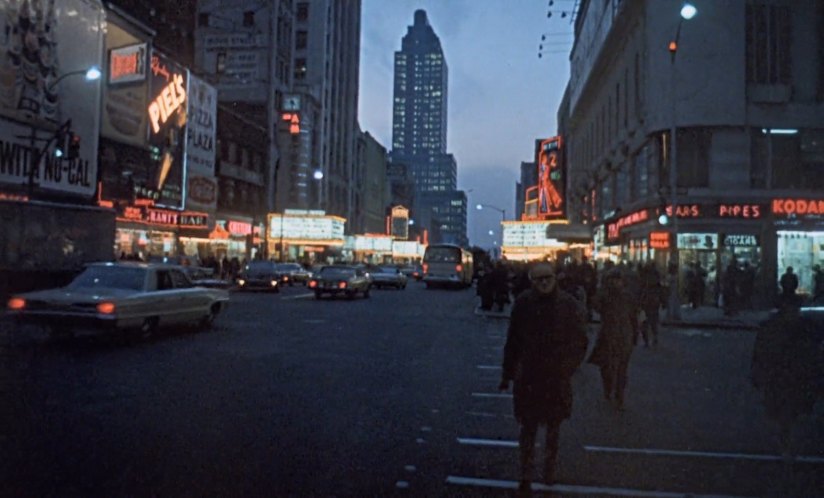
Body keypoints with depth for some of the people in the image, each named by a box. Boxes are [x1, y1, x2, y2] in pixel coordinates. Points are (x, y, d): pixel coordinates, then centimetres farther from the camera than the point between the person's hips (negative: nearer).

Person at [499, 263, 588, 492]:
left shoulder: (569, 304, -9)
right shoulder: (523, 303, -9)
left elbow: (580, 343, 0)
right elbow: (512, 342, -2)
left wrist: (567, 368, -7)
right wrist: (508, 374, 1)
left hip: (557, 379, 1)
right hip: (528, 377, -1)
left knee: (553, 428, 18)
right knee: (528, 427, 7)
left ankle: (550, 469, 38)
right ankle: (525, 475, 19)